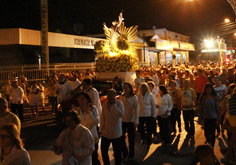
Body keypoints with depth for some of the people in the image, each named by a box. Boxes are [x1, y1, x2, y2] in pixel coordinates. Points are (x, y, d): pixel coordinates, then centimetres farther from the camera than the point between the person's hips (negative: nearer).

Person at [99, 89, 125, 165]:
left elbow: (121, 114, -26)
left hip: (116, 133, -4)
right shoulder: (105, 103, 4)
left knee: (117, 152, 7)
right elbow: (102, 117, 10)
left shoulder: (119, 103, -9)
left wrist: (114, 105, -26)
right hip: (105, 132, 4)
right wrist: (101, 129, 11)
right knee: (103, 150, 11)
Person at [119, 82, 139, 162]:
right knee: (121, 137, 6)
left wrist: (136, 122, -14)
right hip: (122, 120, 3)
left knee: (131, 139, 9)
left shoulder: (134, 98, -8)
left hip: (131, 121, -3)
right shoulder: (121, 97, 1)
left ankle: (131, 155, 23)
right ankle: (125, 153, 27)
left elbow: (136, 110, -10)